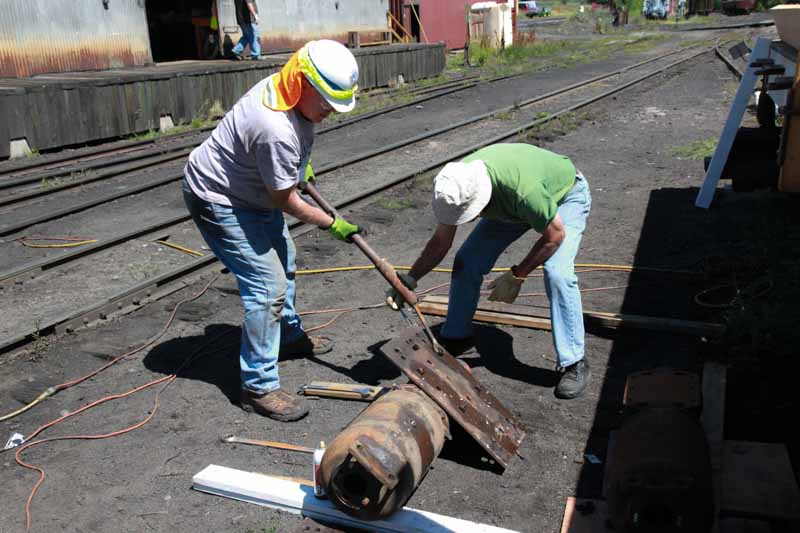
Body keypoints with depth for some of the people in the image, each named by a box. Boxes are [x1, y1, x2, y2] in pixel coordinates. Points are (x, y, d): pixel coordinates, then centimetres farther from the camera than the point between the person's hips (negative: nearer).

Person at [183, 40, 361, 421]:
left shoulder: (288, 90, -9)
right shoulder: (277, 131, -37)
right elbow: (286, 201, -24)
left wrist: (300, 164, 28)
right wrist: (332, 224, -12)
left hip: (250, 191, 11)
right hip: (218, 201, -11)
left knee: (283, 262, 23)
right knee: (268, 286, -14)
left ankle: (290, 337, 44)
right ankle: (259, 388, -3)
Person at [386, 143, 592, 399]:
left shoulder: (522, 189, -46)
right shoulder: (455, 187, -28)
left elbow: (555, 234, -27)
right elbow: (441, 241, -12)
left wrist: (516, 276, -23)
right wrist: (410, 278, -23)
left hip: (564, 195, -5)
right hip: (509, 205, 5)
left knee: (557, 272, -26)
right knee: (466, 261, -6)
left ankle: (574, 363, -11)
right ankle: (455, 338, 13)